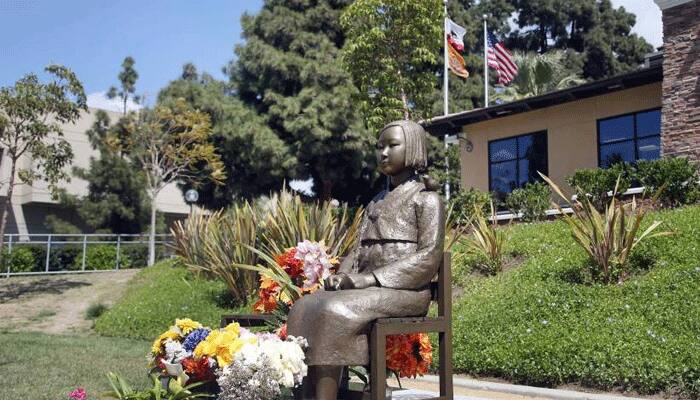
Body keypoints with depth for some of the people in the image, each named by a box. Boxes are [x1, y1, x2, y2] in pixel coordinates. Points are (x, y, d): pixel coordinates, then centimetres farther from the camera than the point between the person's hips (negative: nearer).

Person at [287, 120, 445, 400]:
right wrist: (342, 276, -5)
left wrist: (370, 278, -16)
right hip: (368, 289, 6)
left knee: (334, 312, -31)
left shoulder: (426, 199, 4)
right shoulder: (375, 203, 25)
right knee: (304, 309, -19)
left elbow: (429, 256, -8)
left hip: (405, 291, -6)